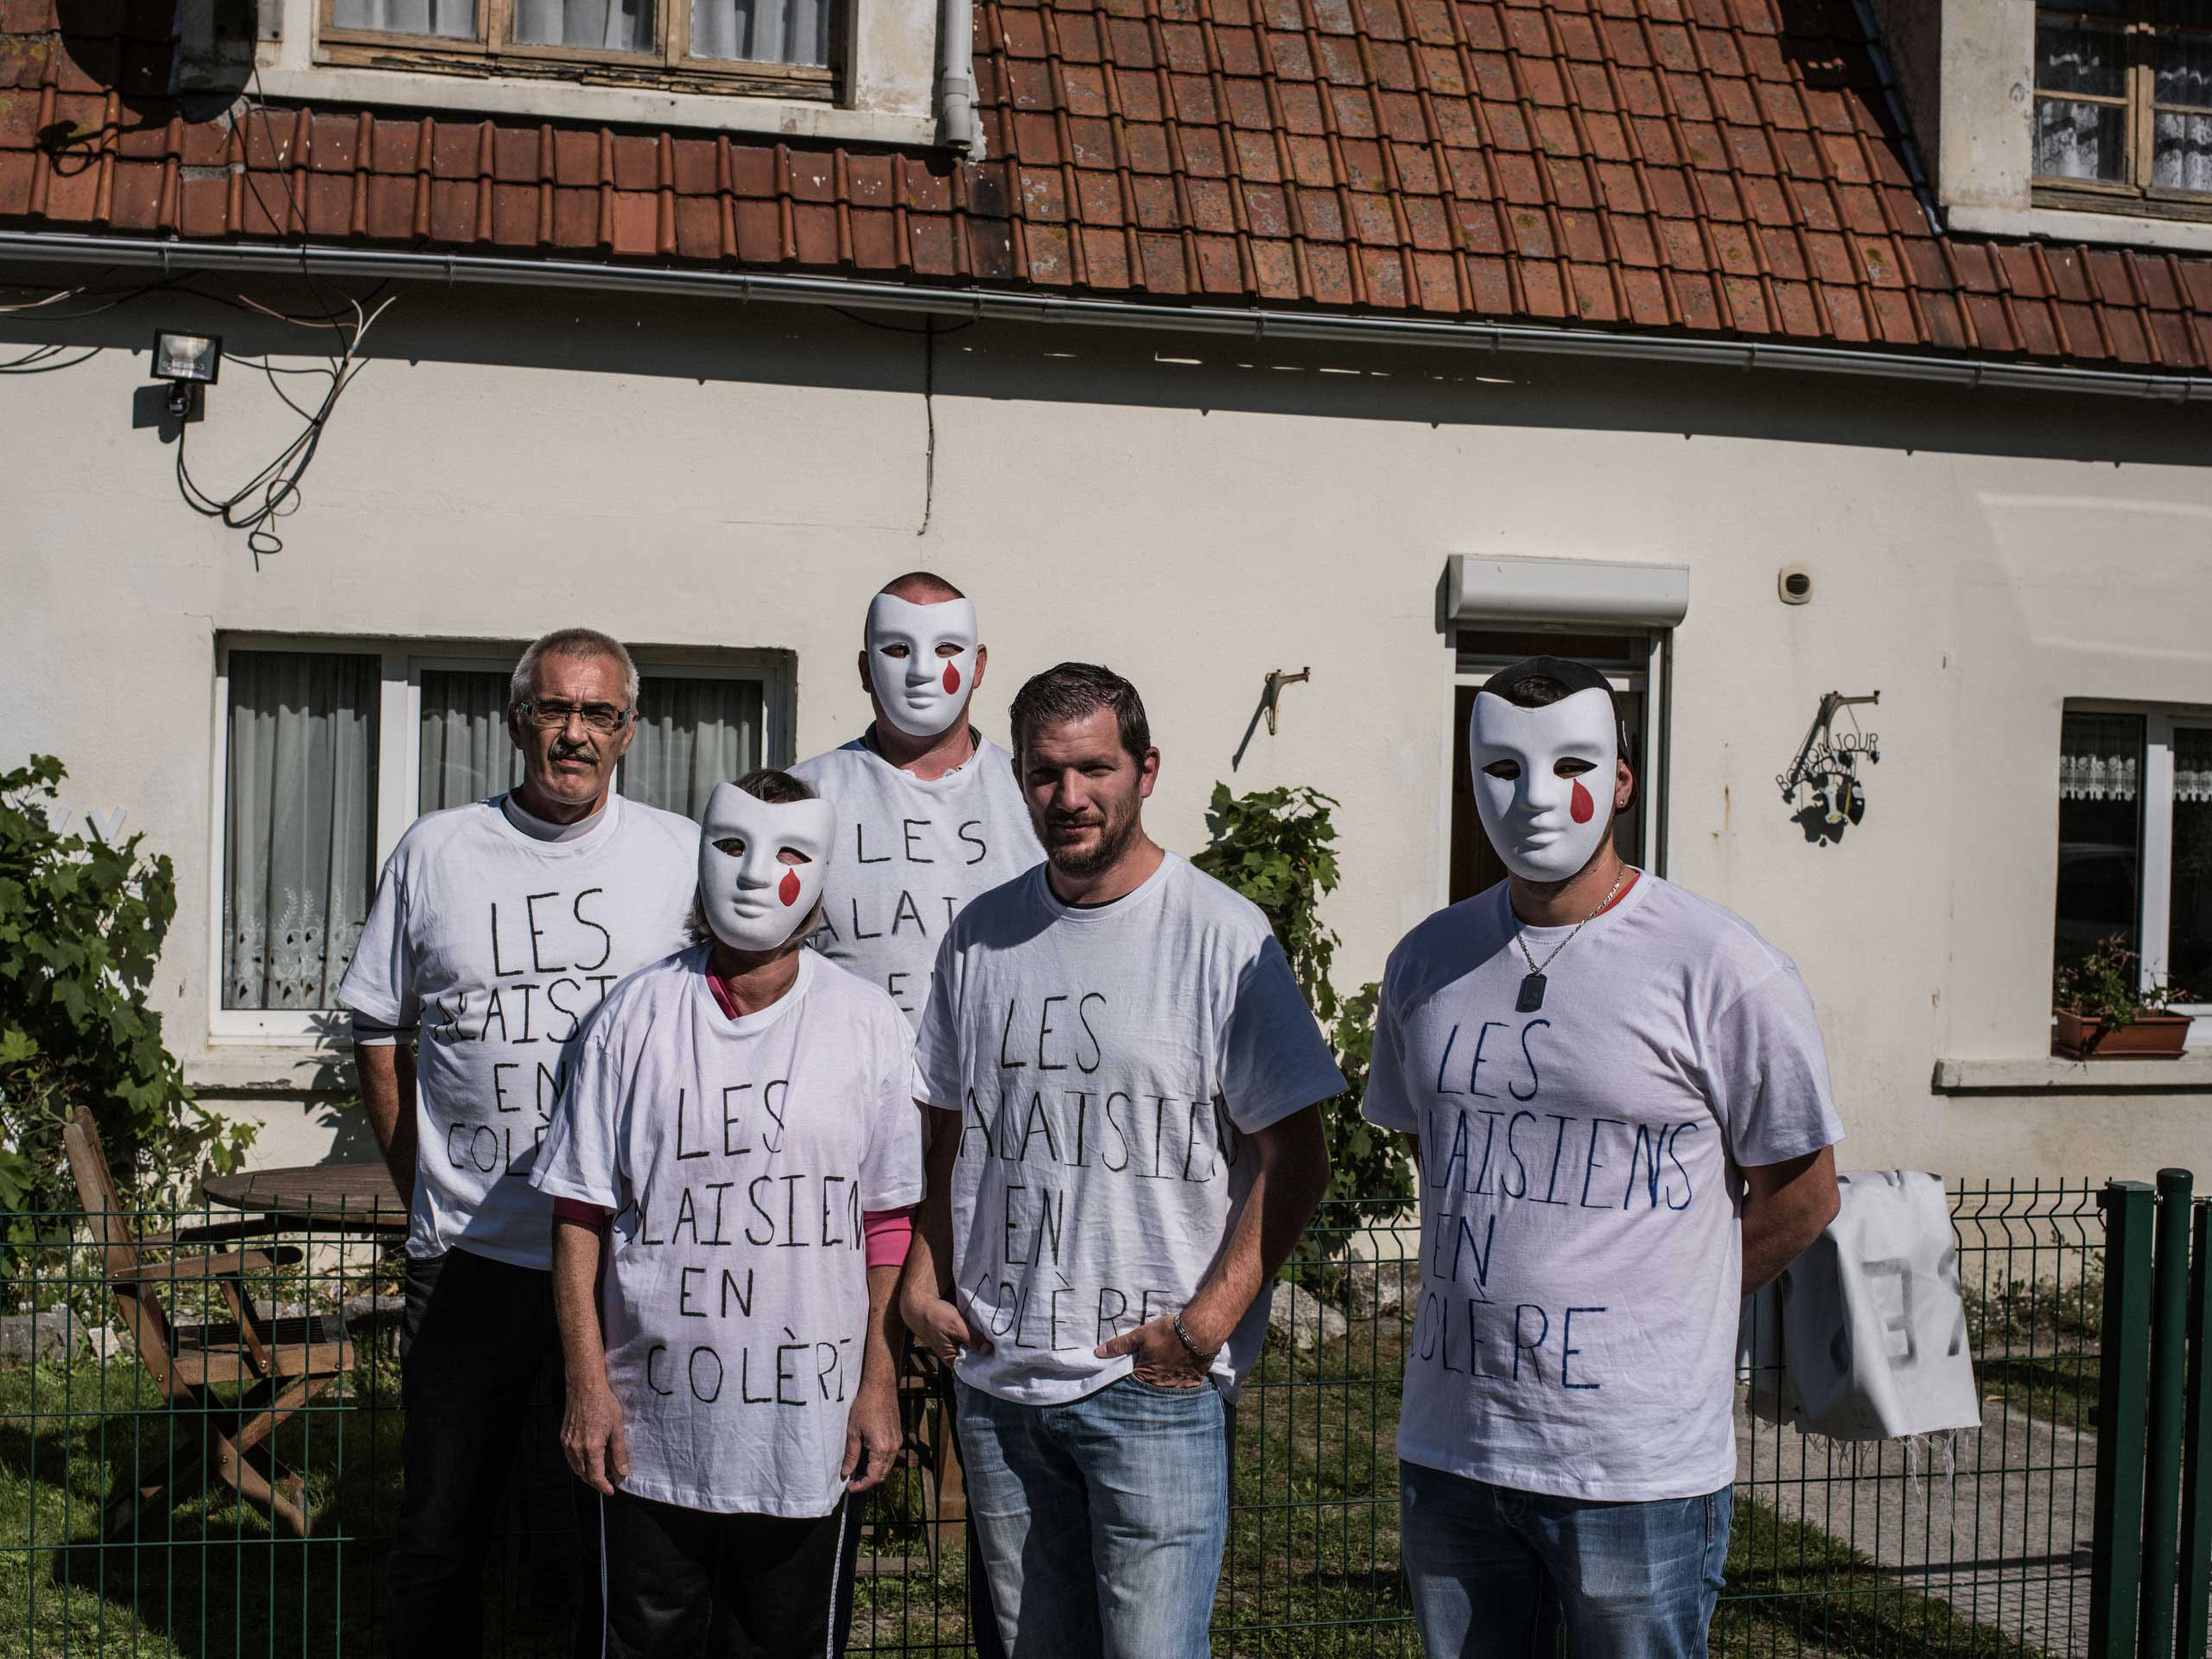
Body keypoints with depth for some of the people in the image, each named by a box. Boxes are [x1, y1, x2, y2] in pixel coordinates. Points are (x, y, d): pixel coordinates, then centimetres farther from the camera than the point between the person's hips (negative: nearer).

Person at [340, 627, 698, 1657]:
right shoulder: (436, 850, 5)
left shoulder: (685, 855, 2)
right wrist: (423, 1185, 8)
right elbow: (378, 1030, 13)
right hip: (471, 1254, 1)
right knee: (439, 1534, 10)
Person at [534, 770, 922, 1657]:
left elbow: (887, 1220, 3)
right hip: (652, 1428, 0)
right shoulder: (634, 1017, -1)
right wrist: (587, 1381, -3)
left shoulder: (868, 1025, -1)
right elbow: (581, 1211, 2)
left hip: (811, 1432, 0)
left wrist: (879, 1383, 0)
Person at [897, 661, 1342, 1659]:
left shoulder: (1220, 934, -8)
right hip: (997, 1377, 5)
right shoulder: (981, 936, 8)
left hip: (1154, 1385, -5)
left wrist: (1207, 1321, -14)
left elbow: (1295, 1158, -7)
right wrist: (922, 1277, 6)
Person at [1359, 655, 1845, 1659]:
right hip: (1447, 1451, 5)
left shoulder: (1720, 971, -9)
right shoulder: (1427, 962, 6)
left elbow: (1802, 1195, -2)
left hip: (1638, 1470, -5)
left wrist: (1660, 1315, 3)